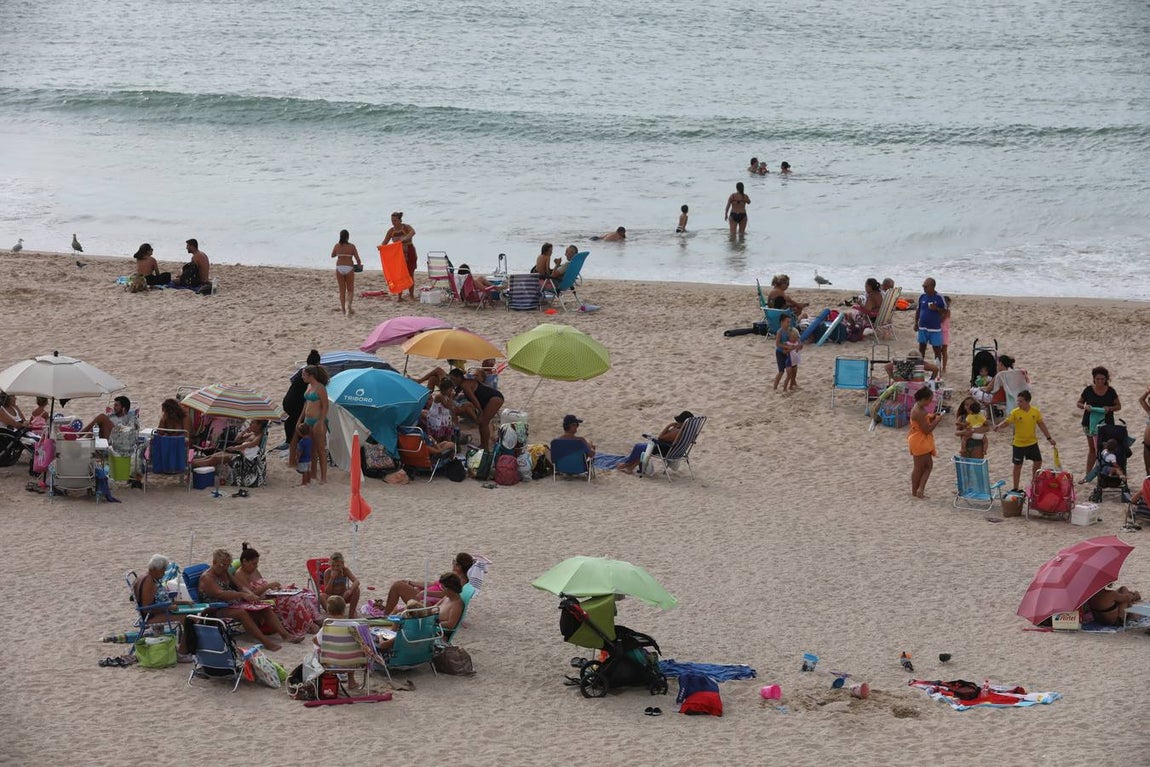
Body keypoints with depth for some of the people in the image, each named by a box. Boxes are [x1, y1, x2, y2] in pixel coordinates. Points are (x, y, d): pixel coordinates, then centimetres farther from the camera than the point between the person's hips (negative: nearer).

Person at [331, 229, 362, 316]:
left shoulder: (337, 246, -2)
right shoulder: (351, 246, -8)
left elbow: (332, 255, 15)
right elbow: (357, 258, -6)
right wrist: (359, 265, 14)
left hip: (339, 268, 2)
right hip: (349, 268, -2)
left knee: (342, 290, 12)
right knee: (350, 290, 9)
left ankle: (343, 309, 14)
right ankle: (348, 304, -16)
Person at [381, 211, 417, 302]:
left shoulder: (406, 227, -10)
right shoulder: (391, 231, 1)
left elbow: (413, 232, -33)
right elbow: (384, 243, -1)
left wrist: (405, 238, -51)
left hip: (409, 253, -3)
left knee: (410, 275, 1)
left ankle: (412, 296, 10)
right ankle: (399, 296, 1)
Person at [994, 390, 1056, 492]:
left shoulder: (1035, 411, -6)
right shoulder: (1015, 412, -14)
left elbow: (1041, 425, 4)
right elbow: (1007, 422, -15)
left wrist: (1049, 438, 6)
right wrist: (999, 427, -38)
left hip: (1032, 442, 3)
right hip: (1018, 444, -3)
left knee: (1038, 461, 13)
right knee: (1018, 465, 5)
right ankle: (1015, 489, 15)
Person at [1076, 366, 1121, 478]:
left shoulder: (1110, 391, -2)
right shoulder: (1089, 390, -1)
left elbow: (1119, 406, 6)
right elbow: (1078, 403, 8)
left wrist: (1109, 408, -15)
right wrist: (1085, 407, -14)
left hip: (1105, 423, -2)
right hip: (1090, 422, 2)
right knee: (1092, 449, 13)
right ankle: (1087, 475, 21)